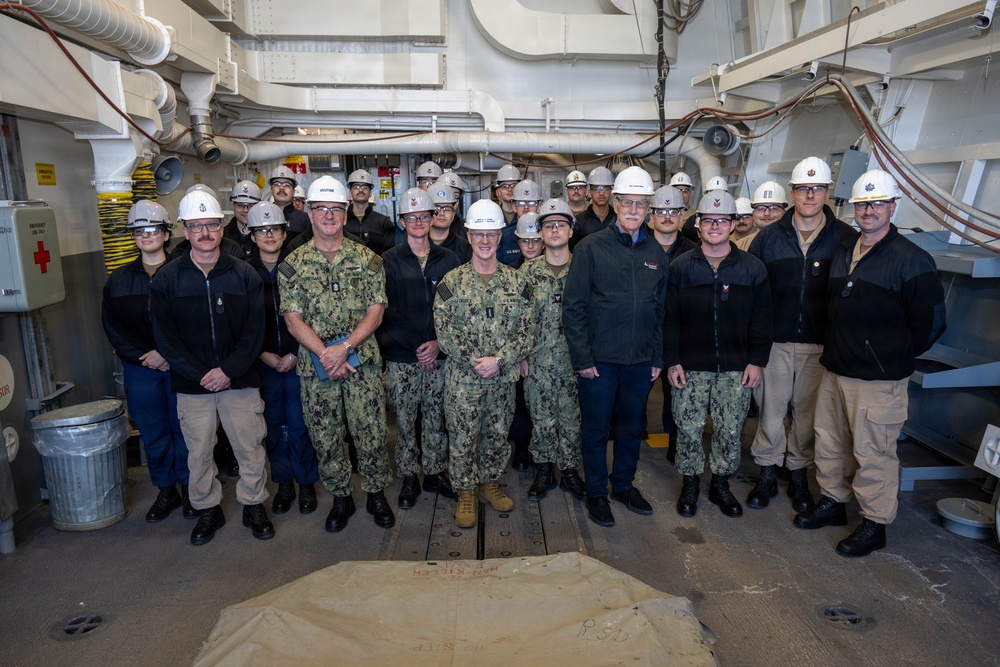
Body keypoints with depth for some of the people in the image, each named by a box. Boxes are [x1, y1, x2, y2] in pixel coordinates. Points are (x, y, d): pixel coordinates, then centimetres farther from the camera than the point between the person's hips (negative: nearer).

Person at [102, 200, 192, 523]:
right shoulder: (118, 280, 10)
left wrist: (168, 354, -16)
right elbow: (113, 327, 4)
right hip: (139, 369, 3)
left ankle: (189, 488, 19)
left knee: (184, 430, 4)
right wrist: (145, 357, -8)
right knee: (153, 433, 10)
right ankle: (166, 491, 24)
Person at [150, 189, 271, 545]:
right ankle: (207, 510, 31)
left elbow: (254, 332, -4)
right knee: (199, 452, 12)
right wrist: (200, 375, -11)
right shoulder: (166, 279, 0)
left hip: (240, 381, -1)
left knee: (250, 448, 6)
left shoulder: (244, 274, -1)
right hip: (192, 385, 1)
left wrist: (228, 370, -14)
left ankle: (254, 506, 26)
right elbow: (165, 338, -3)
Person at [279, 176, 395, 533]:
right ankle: (341, 497, 30)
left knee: (372, 433, 5)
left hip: (363, 361, 0)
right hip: (315, 366, 1)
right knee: (325, 438, 10)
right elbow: (293, 320, -3)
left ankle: (376, 494, 26)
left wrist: (344, 348, -15)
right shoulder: (292, 264, 2)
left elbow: (375, 313, -3)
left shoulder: (367, 259, 2)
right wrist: (325, 355, -15)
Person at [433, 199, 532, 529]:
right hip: (462, 378, -2)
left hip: (503, 378, 2)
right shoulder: (451, 282, -3)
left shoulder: (517, 282, 2)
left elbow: (525, 330, -2)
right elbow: (444, 330, -8)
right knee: (463, 437, 7)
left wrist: (499, 360, -15)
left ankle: (490, 483, 37)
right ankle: (465, 493, 26)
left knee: (498, 434, 15)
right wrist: (473, 362, -16)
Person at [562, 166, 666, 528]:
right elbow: (573, 307, -9)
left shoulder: (656, 253, 8)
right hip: (600, 359, -4)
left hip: (640, 361, 4)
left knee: (632, 427, 17)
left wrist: (657, 357, 9)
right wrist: (582, 357, -12)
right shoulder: (591, 248, -6)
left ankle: (624, 485, 36)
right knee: (596, 429, 9)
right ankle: (596, 493, 26)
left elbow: (660, 310, 13)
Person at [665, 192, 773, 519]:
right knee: (689, 429, 6)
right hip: (690, 368, -1)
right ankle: (690, 483, 25)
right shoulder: (680, 267, 1)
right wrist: (672, 362, -5)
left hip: (736, 368, 1)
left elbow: (761, 320, 5)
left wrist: (757, 361, -1)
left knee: (730, 431, 9)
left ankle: (721, 484, 28)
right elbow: (670, 319, 0)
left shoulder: (752, 268, 3)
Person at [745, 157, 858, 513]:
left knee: (807, 411, 11)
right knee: (771, 408, 7)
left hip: (821, 344, 0)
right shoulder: (769, 237, 3)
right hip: (776, 341, 0)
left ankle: (799, 474, 29)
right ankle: (767, 473, 22)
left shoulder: (845, 238, 0)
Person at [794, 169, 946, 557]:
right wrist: (835, 350, 12)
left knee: (872, 453, 3)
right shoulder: (842, 252, 11)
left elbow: (930, 323, -9)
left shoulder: (911, 260, -11)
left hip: (878, 380, -7)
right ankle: (833, 503, 35)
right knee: (829, 443, 17)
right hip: (834, 371, 7)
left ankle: (875, 524, 20)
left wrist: (894, 359, -4)